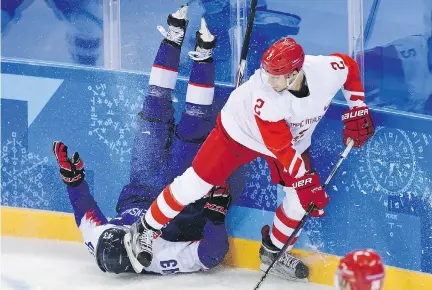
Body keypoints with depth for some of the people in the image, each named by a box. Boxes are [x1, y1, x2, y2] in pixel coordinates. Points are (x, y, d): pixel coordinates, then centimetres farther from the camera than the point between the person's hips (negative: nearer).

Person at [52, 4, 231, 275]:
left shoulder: (99, 245, -30)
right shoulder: (162, 261, -41)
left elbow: (88, 218, -7)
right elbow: (215, 252, -35)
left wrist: (72, 178, -8)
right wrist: (216, 212, -45)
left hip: (137, 196, 3)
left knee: (155, 110, -5)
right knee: (193, 126, -20)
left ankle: (174, 36, 10)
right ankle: (202, 54, -1)